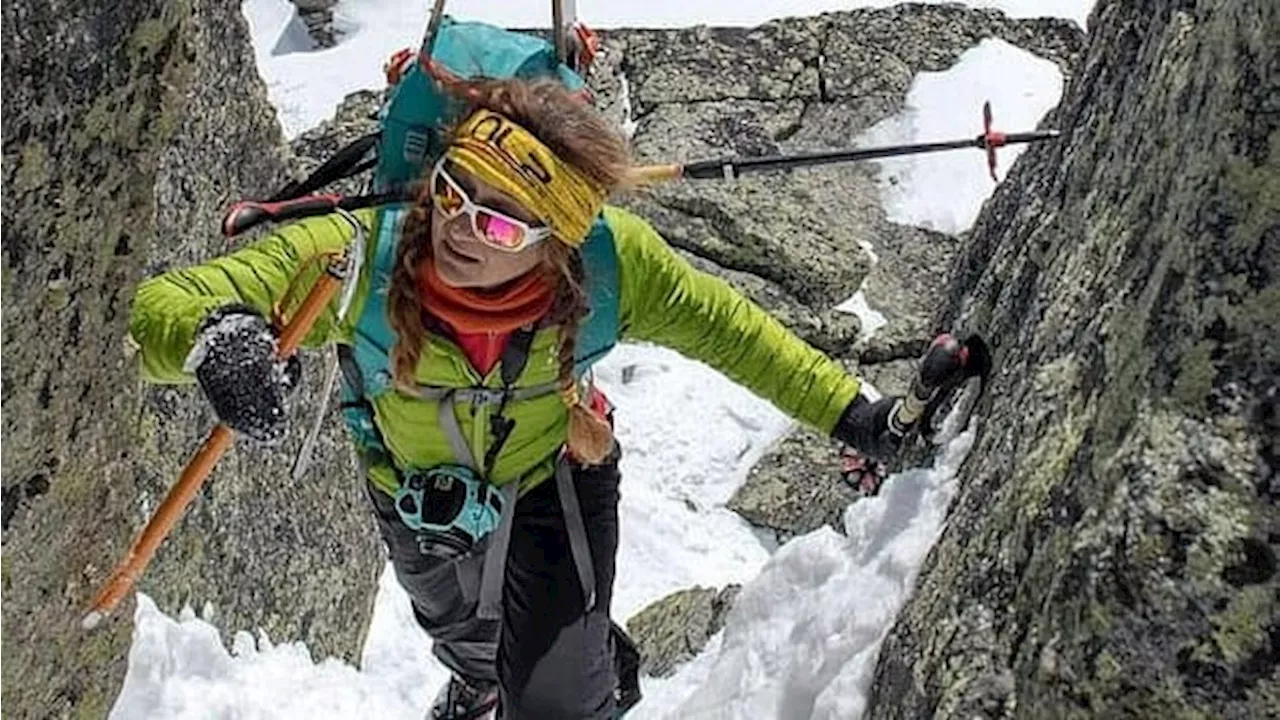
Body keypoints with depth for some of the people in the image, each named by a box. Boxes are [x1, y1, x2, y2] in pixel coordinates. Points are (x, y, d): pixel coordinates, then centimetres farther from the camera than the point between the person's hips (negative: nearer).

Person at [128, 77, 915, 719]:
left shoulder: (611, 262, -37)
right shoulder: (355, 256, -41)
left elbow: (729, 329, -19)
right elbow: (163, 303, -42)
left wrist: (846, 410, -17)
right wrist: (213, 331, -66)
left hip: (554, 483, -1)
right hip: (414, 493, 2)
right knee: (456, 627, 33)